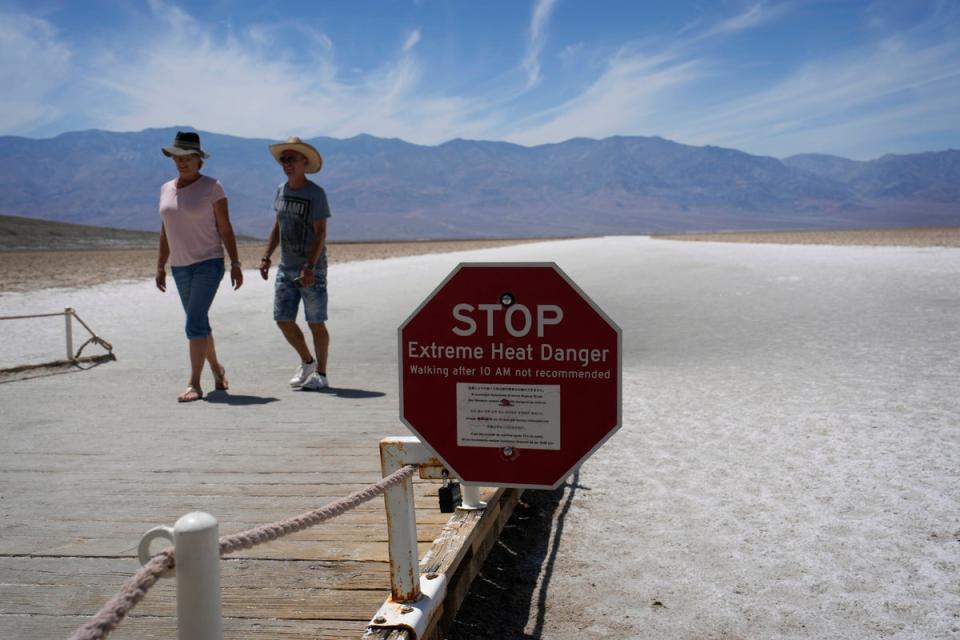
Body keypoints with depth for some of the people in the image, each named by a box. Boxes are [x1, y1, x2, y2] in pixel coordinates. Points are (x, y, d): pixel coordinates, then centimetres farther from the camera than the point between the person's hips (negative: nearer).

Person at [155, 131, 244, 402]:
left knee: (195, 322, -16)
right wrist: (160, 267, 11)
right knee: (198, 322, 15)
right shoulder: (166, 189, 9)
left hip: (208, 263, -6)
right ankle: (216, 368, 36)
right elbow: (165, 232, 13)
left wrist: (235, 264, -12)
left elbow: (225, 228, -8)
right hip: (180, 267, 6)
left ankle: (194, 384, -13)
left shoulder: (212, 187, -7)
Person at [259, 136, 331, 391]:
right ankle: (307, 362, 26)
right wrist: (266, 257, 8)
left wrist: (310, 267, -22)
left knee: (316, 323, 0)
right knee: (283, 320, 5)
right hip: (286, 268, 6)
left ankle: (321, 374, 12)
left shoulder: (316, 193, -10)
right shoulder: (282, 190, 9)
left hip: (311, 269, -6)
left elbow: (320, 233, -14)